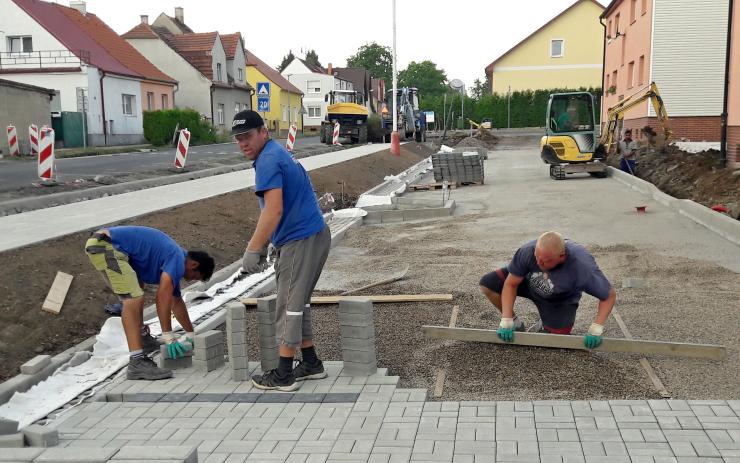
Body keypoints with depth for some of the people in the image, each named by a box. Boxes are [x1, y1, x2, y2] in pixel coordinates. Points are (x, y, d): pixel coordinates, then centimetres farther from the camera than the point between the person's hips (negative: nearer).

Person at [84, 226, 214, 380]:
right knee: (134, 297, -21)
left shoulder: (175, 258, 20)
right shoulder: (177, 259, -9)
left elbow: (176, 301, 29)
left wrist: (190, 334, 34)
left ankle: (140, 338, 41)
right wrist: (168, 336, -16)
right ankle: (137, 362, -27)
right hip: (104, 245, -11)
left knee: (137, 289, 29)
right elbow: (163, 296, -20)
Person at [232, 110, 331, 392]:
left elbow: (274, 211, -25)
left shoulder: (268, 160, -15)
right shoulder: (276, 154, 17)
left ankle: (283, 376, 4)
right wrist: (262, 246, 23)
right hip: (311, 237, 10)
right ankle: (311, 363, 25)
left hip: (301, 241, -10)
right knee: (298, 304, 17)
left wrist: (252, 250, -21)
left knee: (290, 306, -4)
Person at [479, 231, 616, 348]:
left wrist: (596, 330, -30)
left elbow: (609, 295, -24)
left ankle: (546, 325, 23)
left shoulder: (583, 268, -40)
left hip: (559, 301, -2)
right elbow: (510, 284, -23)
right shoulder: (527, 251, -35)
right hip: (529, 282, 2)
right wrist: (506, 321, -27)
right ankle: (515, 323, 6)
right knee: (487, 284, -17)